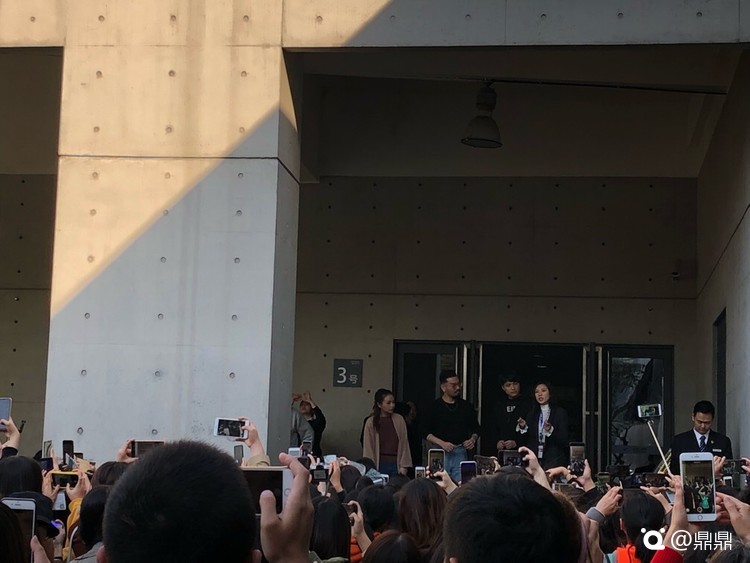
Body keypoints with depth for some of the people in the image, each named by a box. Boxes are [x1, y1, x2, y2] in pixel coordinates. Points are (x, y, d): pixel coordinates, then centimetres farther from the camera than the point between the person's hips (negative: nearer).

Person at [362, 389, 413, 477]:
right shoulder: (371, 422, -1)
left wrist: (404, 466, 0)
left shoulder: (399, 420, 5)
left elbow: (404, 443, 6)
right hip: (380, 465, -1)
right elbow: (368, 447, 1)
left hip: (396, 465, 1)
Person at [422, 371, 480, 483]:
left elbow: (475, 429, 20)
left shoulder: (467, 406, 12)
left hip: (460, 452, 2)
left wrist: (473, 439, -1)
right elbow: (426, 433, 1)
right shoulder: (434, 407, 2)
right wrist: (442, 443, -12)